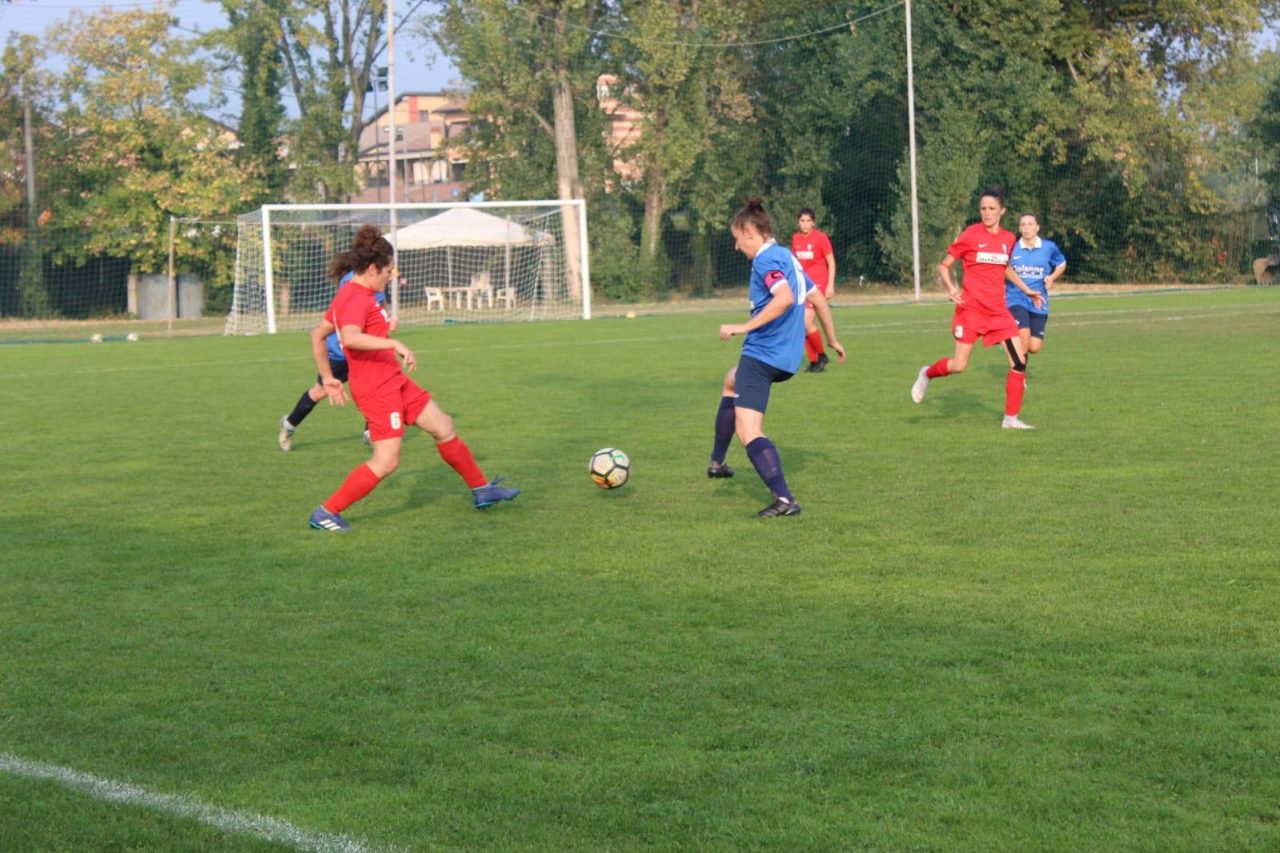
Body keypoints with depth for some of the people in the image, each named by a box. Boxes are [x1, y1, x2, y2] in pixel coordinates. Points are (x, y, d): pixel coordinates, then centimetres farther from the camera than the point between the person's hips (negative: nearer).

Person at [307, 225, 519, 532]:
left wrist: (328, 378, 21)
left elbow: (317, 334, 20)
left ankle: (482, 490, 28)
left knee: (444, 428, 16)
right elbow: (350, 338, -38)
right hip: (377, 389, -11)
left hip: (394, 382, 11)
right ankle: (326, 513, -2)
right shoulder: (357, 298, -19)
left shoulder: (351, 295, 12)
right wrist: (394, 344, -37)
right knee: (386, 462, -10)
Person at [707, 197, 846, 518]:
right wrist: (832, 339, 33)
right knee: (732, 382, 36)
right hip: (787, 356, 11)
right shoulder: (788, 257, 15)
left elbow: (785, 298, -30)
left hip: (762, 354, -11)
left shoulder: (766, 259, -13)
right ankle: (717, 462, 41)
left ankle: (784, 499, -28)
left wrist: (744, 327, -28)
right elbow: (818, 299, 22)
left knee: (748, 431, -16)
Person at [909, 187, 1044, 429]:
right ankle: (927, 374, 26)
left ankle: (1011, 418, 2)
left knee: (1020, 360, -6)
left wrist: (1027, 290, 22)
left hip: (998, 311, 5)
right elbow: (943, 266, -2)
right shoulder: (971, 235, -7)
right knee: (959, 366, -8)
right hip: (971, 309, -4)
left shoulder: (1008, 239, 7)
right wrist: (950, 288, -19)